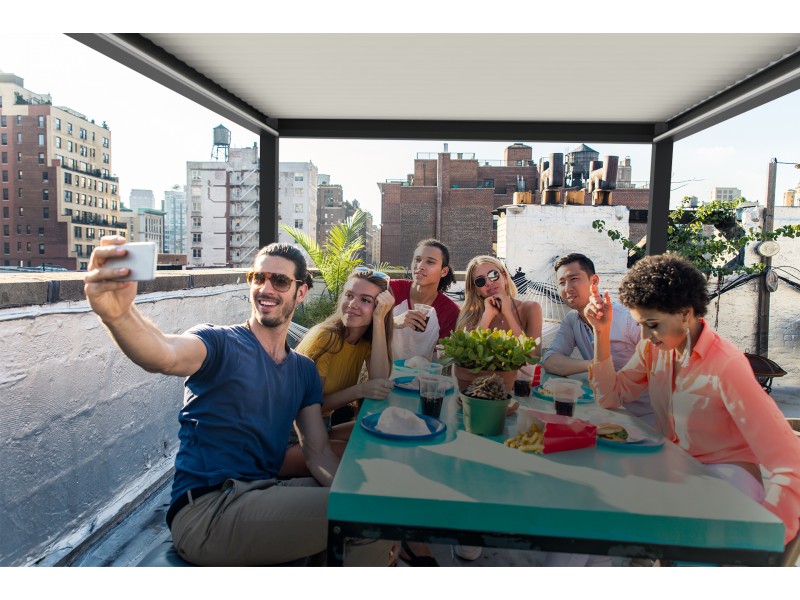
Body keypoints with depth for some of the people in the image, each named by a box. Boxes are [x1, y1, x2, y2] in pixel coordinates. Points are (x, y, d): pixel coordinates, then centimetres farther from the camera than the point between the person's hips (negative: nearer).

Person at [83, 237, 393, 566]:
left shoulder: (304, 370, 11)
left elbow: (318, 452, 7)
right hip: (204, 511, -6)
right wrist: (118, 314, -51)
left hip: (264, 494, 7)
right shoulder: (220, 342, -7)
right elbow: (165, 355, -30)